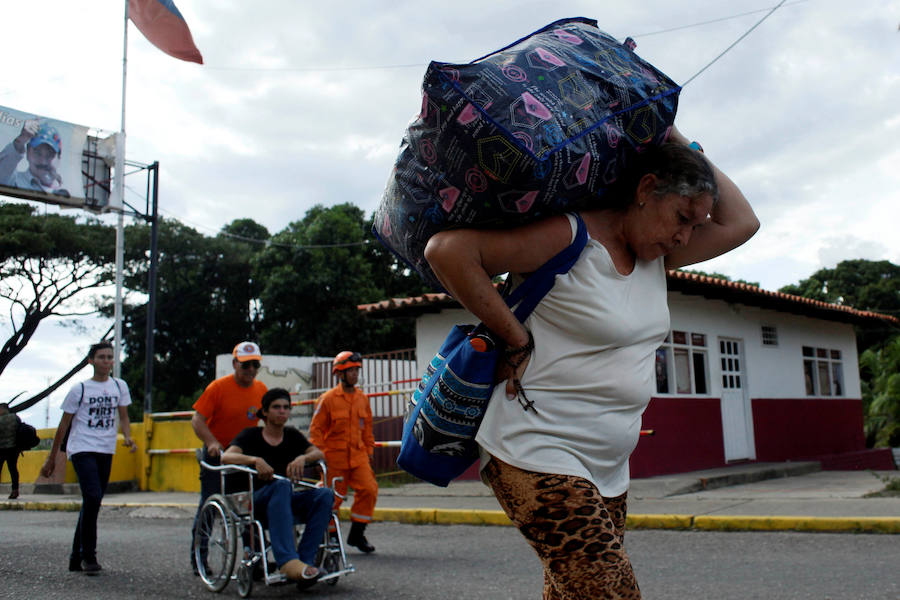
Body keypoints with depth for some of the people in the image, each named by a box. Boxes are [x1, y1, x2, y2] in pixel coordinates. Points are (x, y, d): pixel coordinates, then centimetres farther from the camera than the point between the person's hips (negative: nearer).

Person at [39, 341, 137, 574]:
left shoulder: (119, 386, 9)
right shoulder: (79, 389, -1)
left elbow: (123, 417, 14)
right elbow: (64, 425, 4)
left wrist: (128, 437, -7)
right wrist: (52, 458, 6)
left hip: (106, 451, 4)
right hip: (82, 449, -4)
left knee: (92, 503, 9)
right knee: (93, 497, -20)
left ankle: (76, 556, 21)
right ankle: (88, 555, -9)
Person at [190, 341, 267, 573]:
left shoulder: (261, 389, 2)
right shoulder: (218, 387, -12)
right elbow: (197, 419, -14)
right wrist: (212, 442, -29)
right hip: (217, 455, -4)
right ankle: (198, 559, 14)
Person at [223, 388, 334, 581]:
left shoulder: (292, 435, 16)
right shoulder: (251, 435, 4)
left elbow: (319, 453, 4)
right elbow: (226, 457, -13)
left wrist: (303, 458, -18)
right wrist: (255, 460, -31)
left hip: (286, 500, 4)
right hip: (256, 501, -4)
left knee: (325, 495, -24)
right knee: (281, 485, -38)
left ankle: (305, 559, -30)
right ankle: (287, 561, -50)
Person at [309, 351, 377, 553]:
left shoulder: (362, 398, 9)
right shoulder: (328, 399, -6)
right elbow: (316, 429, -3)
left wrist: (369, 451, 16)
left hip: (358, 456, 4)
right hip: (334, 457, -4)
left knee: (369, 489, -9)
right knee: (333, 497, 3)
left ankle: (357, 533, 6)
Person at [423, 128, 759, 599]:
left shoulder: (657, 256, 12)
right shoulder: (570, 238, -14)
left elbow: (741, 223, 12)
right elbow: (447, 250, -21)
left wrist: (680, 145, 8)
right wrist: (516, 338, -18)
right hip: (537, 454, -8)